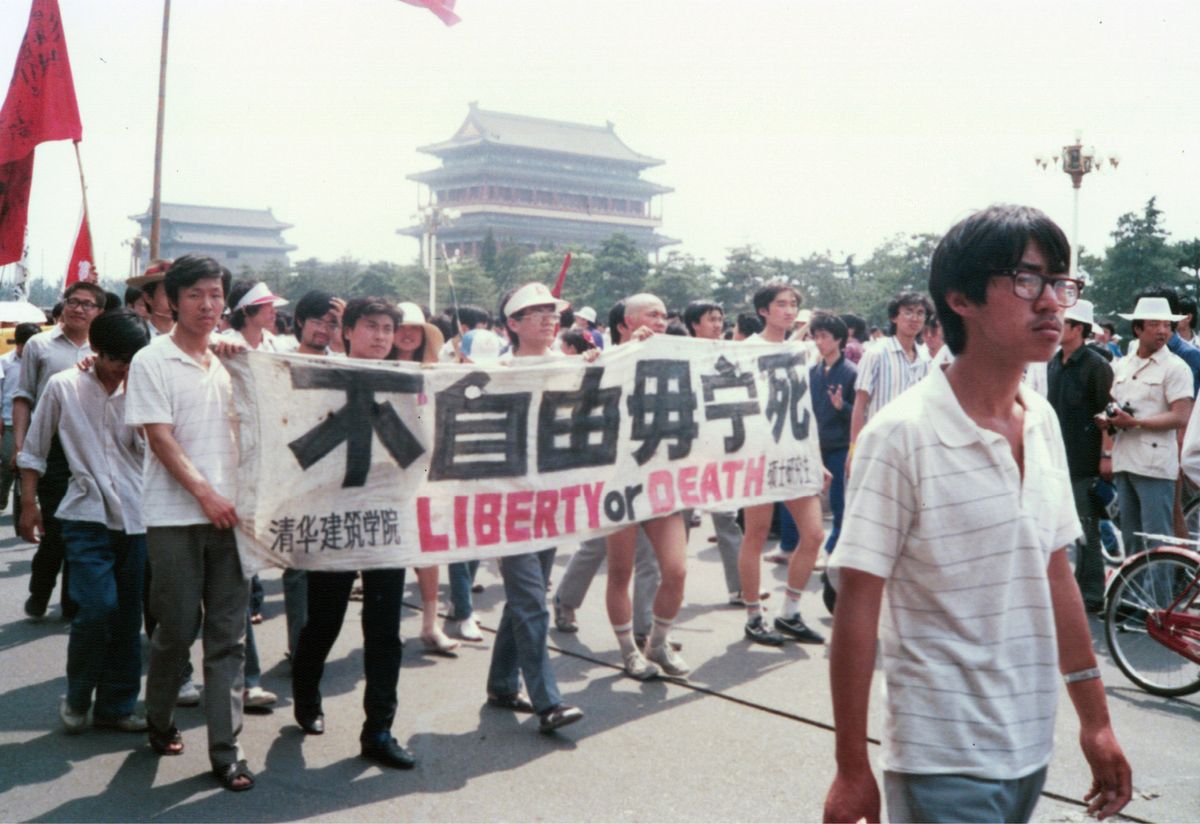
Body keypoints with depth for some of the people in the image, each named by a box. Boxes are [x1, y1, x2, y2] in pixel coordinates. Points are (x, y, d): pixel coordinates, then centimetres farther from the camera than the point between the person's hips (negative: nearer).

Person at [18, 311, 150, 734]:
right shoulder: (63, 387, 1)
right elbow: (34, 450, 8)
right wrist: (29, 504, 6)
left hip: (133, 516, 3)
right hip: (87, 515, -3)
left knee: (128, 616, 6)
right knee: (98, 608, -13)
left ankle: (115, 706, 19)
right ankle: (76, 698, 11)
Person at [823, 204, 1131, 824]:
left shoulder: (1043, 421, 3)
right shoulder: (902, 436, -18)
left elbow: (1056, 574, 10)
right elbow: (856, 608, -16)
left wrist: (1095, 720, 13)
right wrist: (852, 771, -13)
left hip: (1032, 748, 7)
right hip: (943, 765, -7)